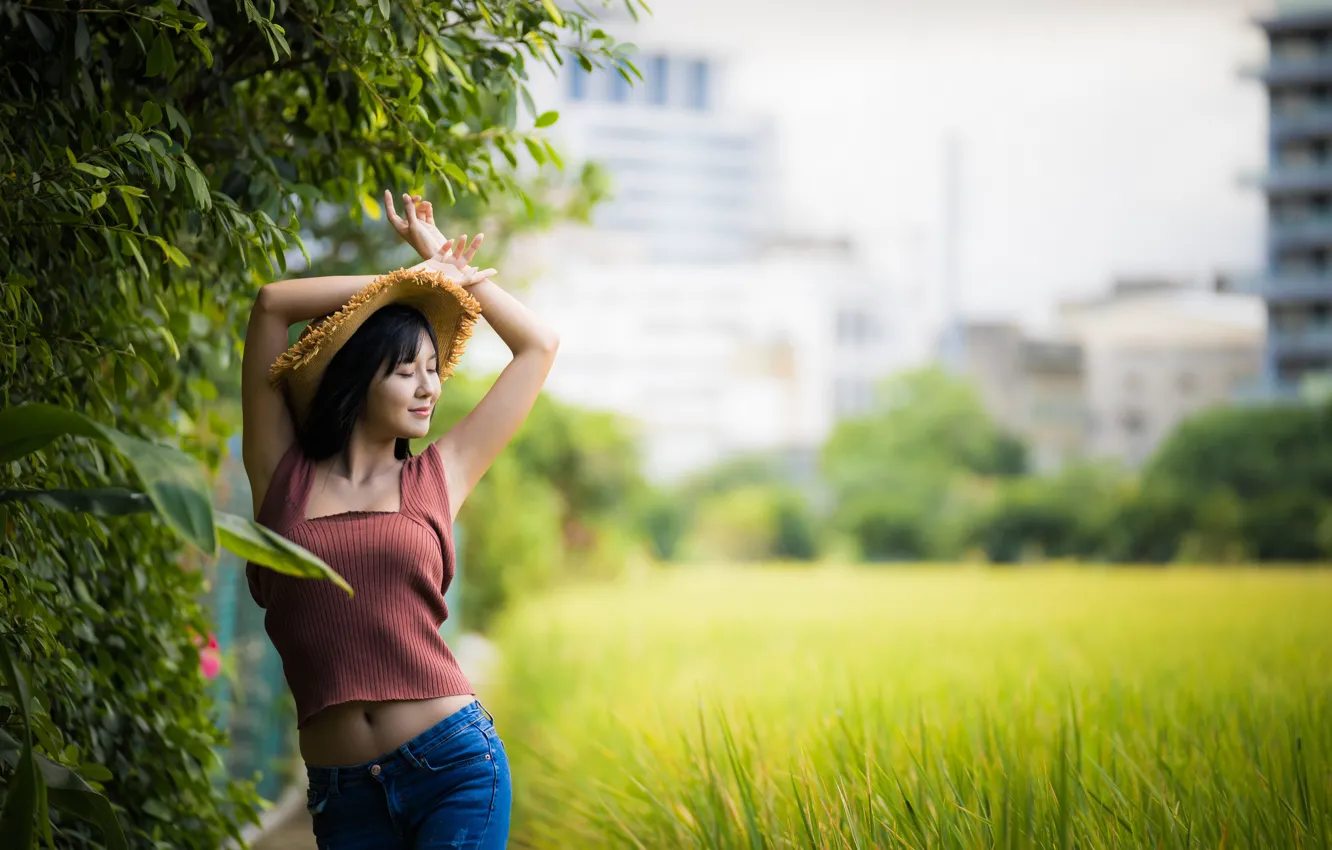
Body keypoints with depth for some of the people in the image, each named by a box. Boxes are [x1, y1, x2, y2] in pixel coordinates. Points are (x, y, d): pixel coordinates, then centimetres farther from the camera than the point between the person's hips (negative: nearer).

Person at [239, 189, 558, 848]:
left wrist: (446, 264, 21)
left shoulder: (437, 478, 8)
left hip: (454, 763, 0)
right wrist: (408, 278, 9)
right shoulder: (283, 475, 7)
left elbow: (538, 345, 17)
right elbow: (271, 304, 3)